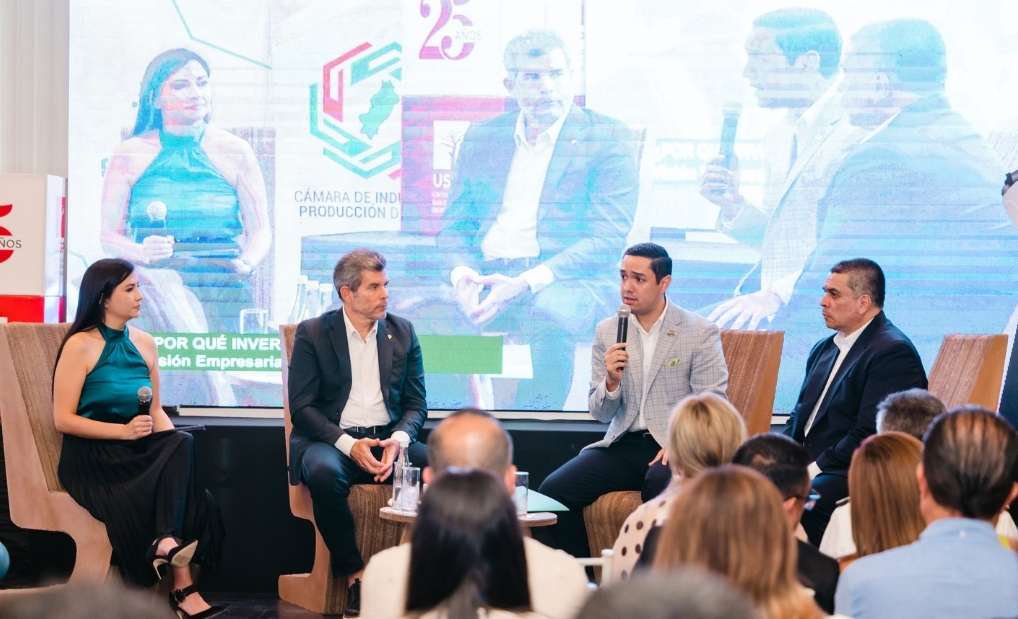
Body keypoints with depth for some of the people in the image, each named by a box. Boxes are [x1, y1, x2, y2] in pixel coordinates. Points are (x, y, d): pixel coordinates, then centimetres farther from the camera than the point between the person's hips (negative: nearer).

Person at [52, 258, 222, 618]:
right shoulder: (81, 346, -6)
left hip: (136, 452, 5)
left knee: (182, 445, -28)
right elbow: (63, 419, -9)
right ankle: (182, 586, -32)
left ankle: (167, 543, -34)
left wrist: (173, 440, -7)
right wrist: (124, 430, -20)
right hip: (91, 458, -5)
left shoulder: (144, 344, 13)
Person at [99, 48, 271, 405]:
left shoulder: (235, 153, 9)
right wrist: (141, 252, -14)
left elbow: (260, 230, 9)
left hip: (222, 291, 0)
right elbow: (110, 235, 8)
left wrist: (248, 263, -13)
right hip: (153, 290, 0)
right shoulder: (130, 155, 9)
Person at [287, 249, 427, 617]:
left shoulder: (402, 332, 10)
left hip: (388, 438, 3)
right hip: (331, 439, -3)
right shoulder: (312, 334, 0)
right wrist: (349, 445, -20)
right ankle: (353, 573, -22)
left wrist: (399, 439, -13)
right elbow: (302, 407, -5)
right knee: (324, 473, -39)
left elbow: (416, 404, 10)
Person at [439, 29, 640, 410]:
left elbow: (607, 238, -5)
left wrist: (528, 283, -18)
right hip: (487, 281, 4)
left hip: (566, 283, -4)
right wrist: (463, 275, -6)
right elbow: (455, 224, 18)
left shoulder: (609, 139, 4)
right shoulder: (481, 138, 19)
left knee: (547, 312, -40)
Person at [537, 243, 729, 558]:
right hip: (622, 445, 4)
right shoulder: (607, 331, 11)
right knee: (552, 490, -18)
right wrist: (611, 381, -10)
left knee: (661, 485, -38)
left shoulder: (700, 333, 0)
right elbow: (600, 414, 12)